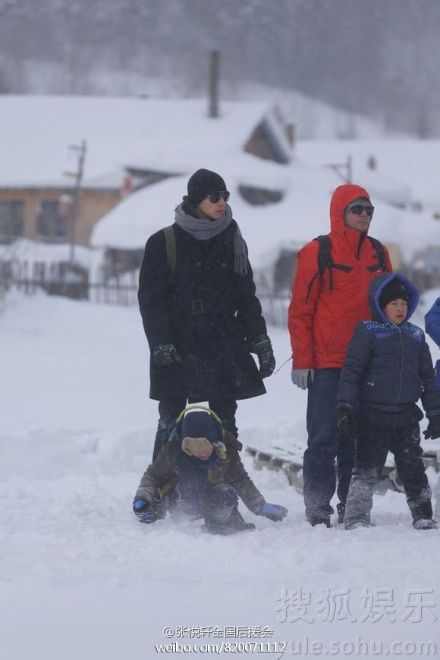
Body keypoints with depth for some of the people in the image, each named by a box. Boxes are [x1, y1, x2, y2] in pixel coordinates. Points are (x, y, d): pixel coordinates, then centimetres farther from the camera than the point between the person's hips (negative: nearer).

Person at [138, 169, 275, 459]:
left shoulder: (231, 241, 11)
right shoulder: (165, 243, -3)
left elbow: (246, 296, 15)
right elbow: (151, 299, -4)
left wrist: (260, 340, 8)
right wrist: (162, 345, -13)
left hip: (224, 349, 4)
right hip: (176, 352, -4)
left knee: (225, 424, 5)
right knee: (172, 425, -2)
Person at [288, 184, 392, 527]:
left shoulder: (378, 253, 11)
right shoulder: (318, 253, -4)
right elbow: (300, 310, -4)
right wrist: (302, 362, -9)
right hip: (327, 365, -5)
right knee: (324, 437, -5)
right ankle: (318, 507, 0)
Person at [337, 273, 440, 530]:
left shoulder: (416, 336, 13)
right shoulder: (368, 332, -2)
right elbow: (351, 371, -6)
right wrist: (345, 408, -13)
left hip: (407, 416, 4)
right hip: (373, 415, -4)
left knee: (414, 469, 7)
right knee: (368, 469, -5)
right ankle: (357, 517, -1)